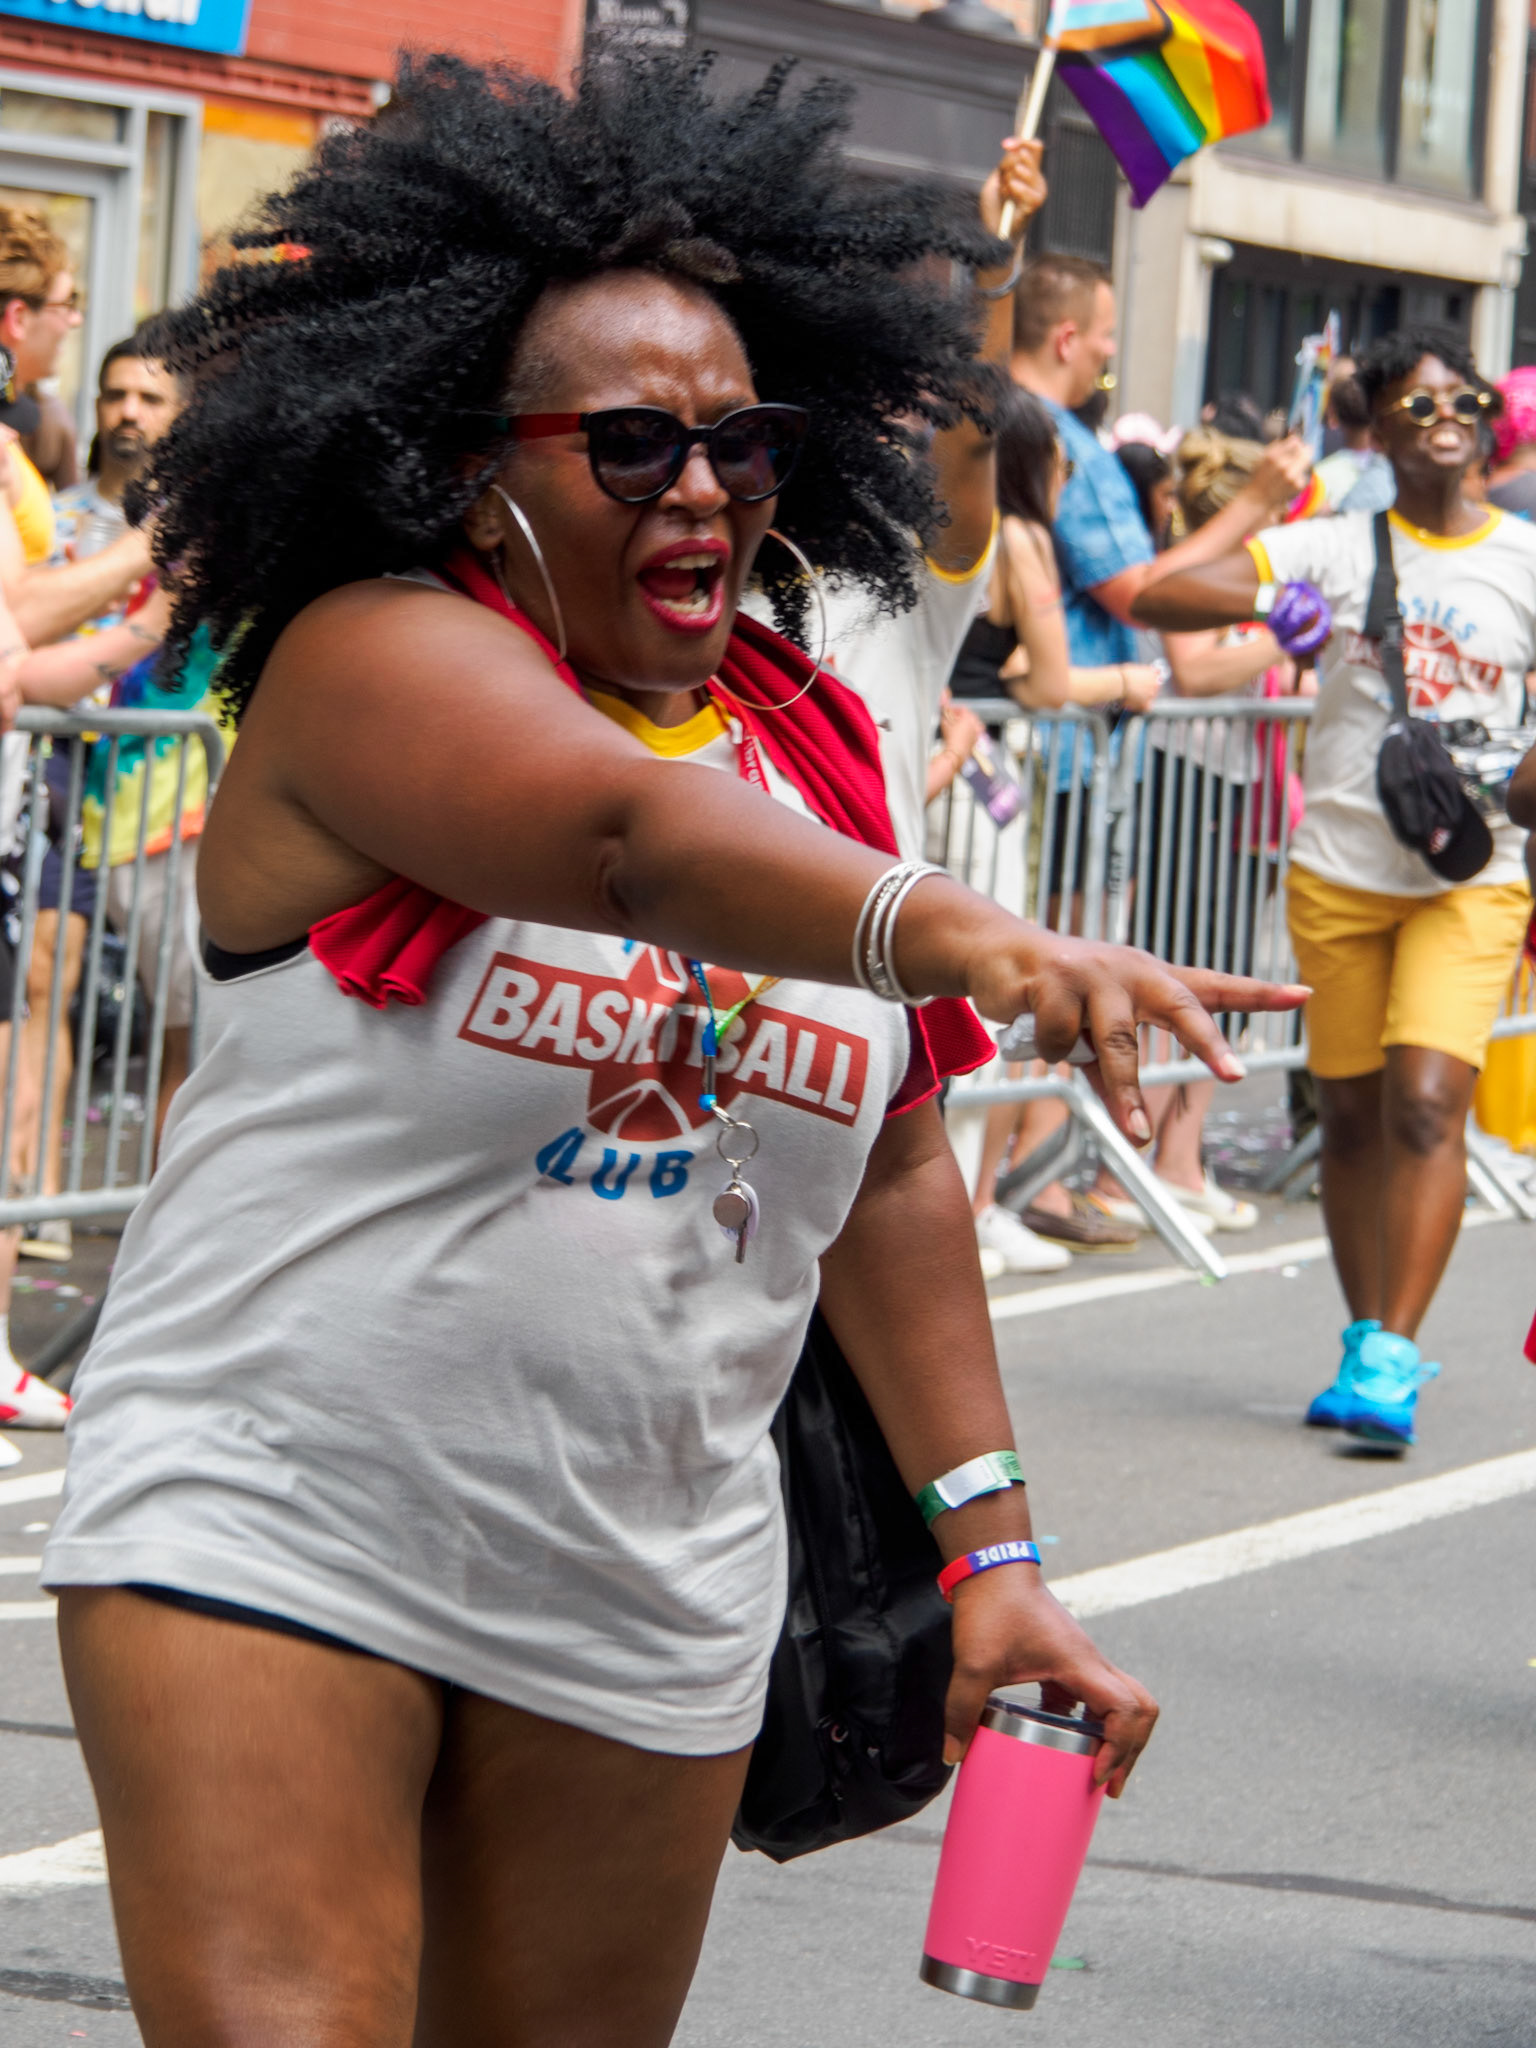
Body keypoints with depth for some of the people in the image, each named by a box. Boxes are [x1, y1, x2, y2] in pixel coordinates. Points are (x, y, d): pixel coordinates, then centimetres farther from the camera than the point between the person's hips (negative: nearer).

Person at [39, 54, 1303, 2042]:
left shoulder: (812, 745, 8)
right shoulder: (379, 659, -11)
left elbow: (891, 1177, 12)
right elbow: (627, 833, -33)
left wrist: (989, 1548, 6)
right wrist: (949, 931, -50)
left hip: (643, 1612, 6)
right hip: (266, 1519, -6)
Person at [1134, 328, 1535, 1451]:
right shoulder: (1336, 548, 1)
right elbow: (1156, 600, -6)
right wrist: (1260, 602, -24)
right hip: (1341, 865, 2)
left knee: (1426, 1102, -16)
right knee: (1351, 1114, 8)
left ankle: (1391, 1360, -16)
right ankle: (1369, 1345, 21)